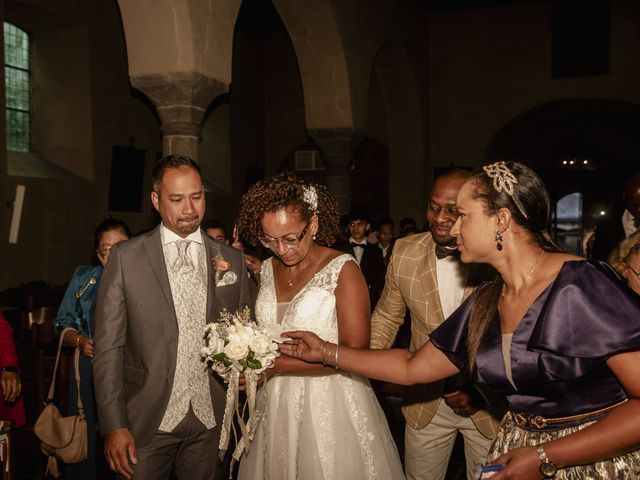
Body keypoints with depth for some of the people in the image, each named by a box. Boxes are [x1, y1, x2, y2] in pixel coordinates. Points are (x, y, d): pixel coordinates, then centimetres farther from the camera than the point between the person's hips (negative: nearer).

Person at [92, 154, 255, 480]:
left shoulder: (231, 259, 3)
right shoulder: (125, 257, -4)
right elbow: (108, 347, -5)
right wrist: (114, 427, -10)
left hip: (210, 418, 2)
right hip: (147, 421, -2)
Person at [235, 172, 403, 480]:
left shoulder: (342, 269, -12)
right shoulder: (267, 269, 5)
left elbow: (354, 352, -17)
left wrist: (274, 366, -20)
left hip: (329, 405, -5)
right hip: (276, 406, 5)